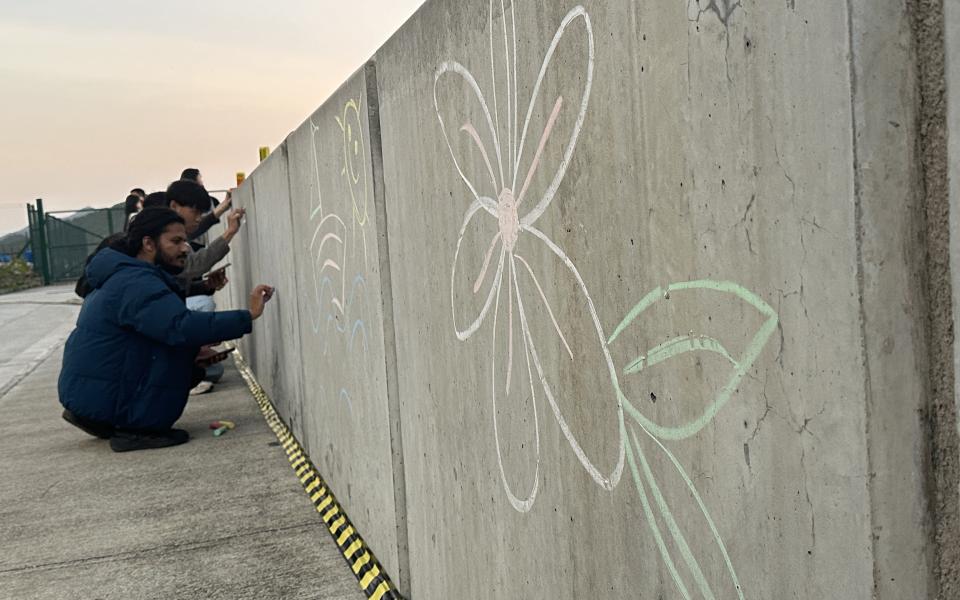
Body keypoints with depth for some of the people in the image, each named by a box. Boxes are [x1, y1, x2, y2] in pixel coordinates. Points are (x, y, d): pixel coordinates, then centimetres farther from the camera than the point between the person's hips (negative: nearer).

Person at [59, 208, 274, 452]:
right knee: (180, 340, -14)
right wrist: (248, 316, -30)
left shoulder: (124, 277, 15)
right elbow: (182, 327, -32)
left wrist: (194, 355, 6)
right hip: (102, 399, -10)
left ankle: (103, 422, 15)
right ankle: (137, 430, -12)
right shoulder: (136, 283, -18)